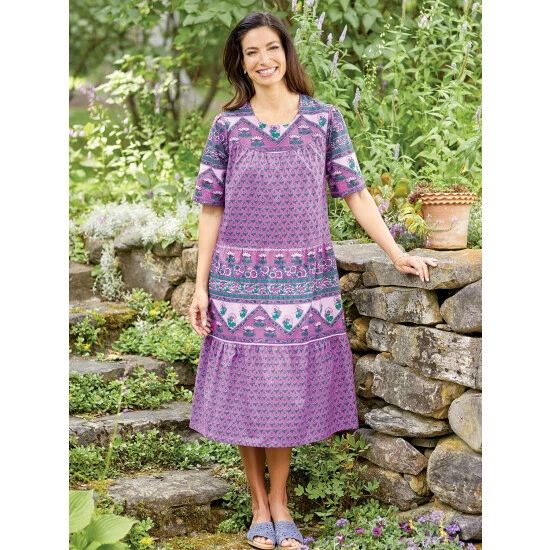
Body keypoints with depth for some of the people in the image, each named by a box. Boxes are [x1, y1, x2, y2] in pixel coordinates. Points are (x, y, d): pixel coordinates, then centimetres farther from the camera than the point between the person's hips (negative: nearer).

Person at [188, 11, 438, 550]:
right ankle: (259, 506, 18)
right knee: (245, 393, 4)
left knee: (289, 391, 5)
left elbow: (354, 192, 4)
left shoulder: (324, 119, 3)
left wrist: (397, 254, -3)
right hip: (240, 280, 0)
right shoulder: (227, 126, 2)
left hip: (304, 278, 0)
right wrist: (200, 286, -1)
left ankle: (280, 504, 20)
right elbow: (211, 209, 3)